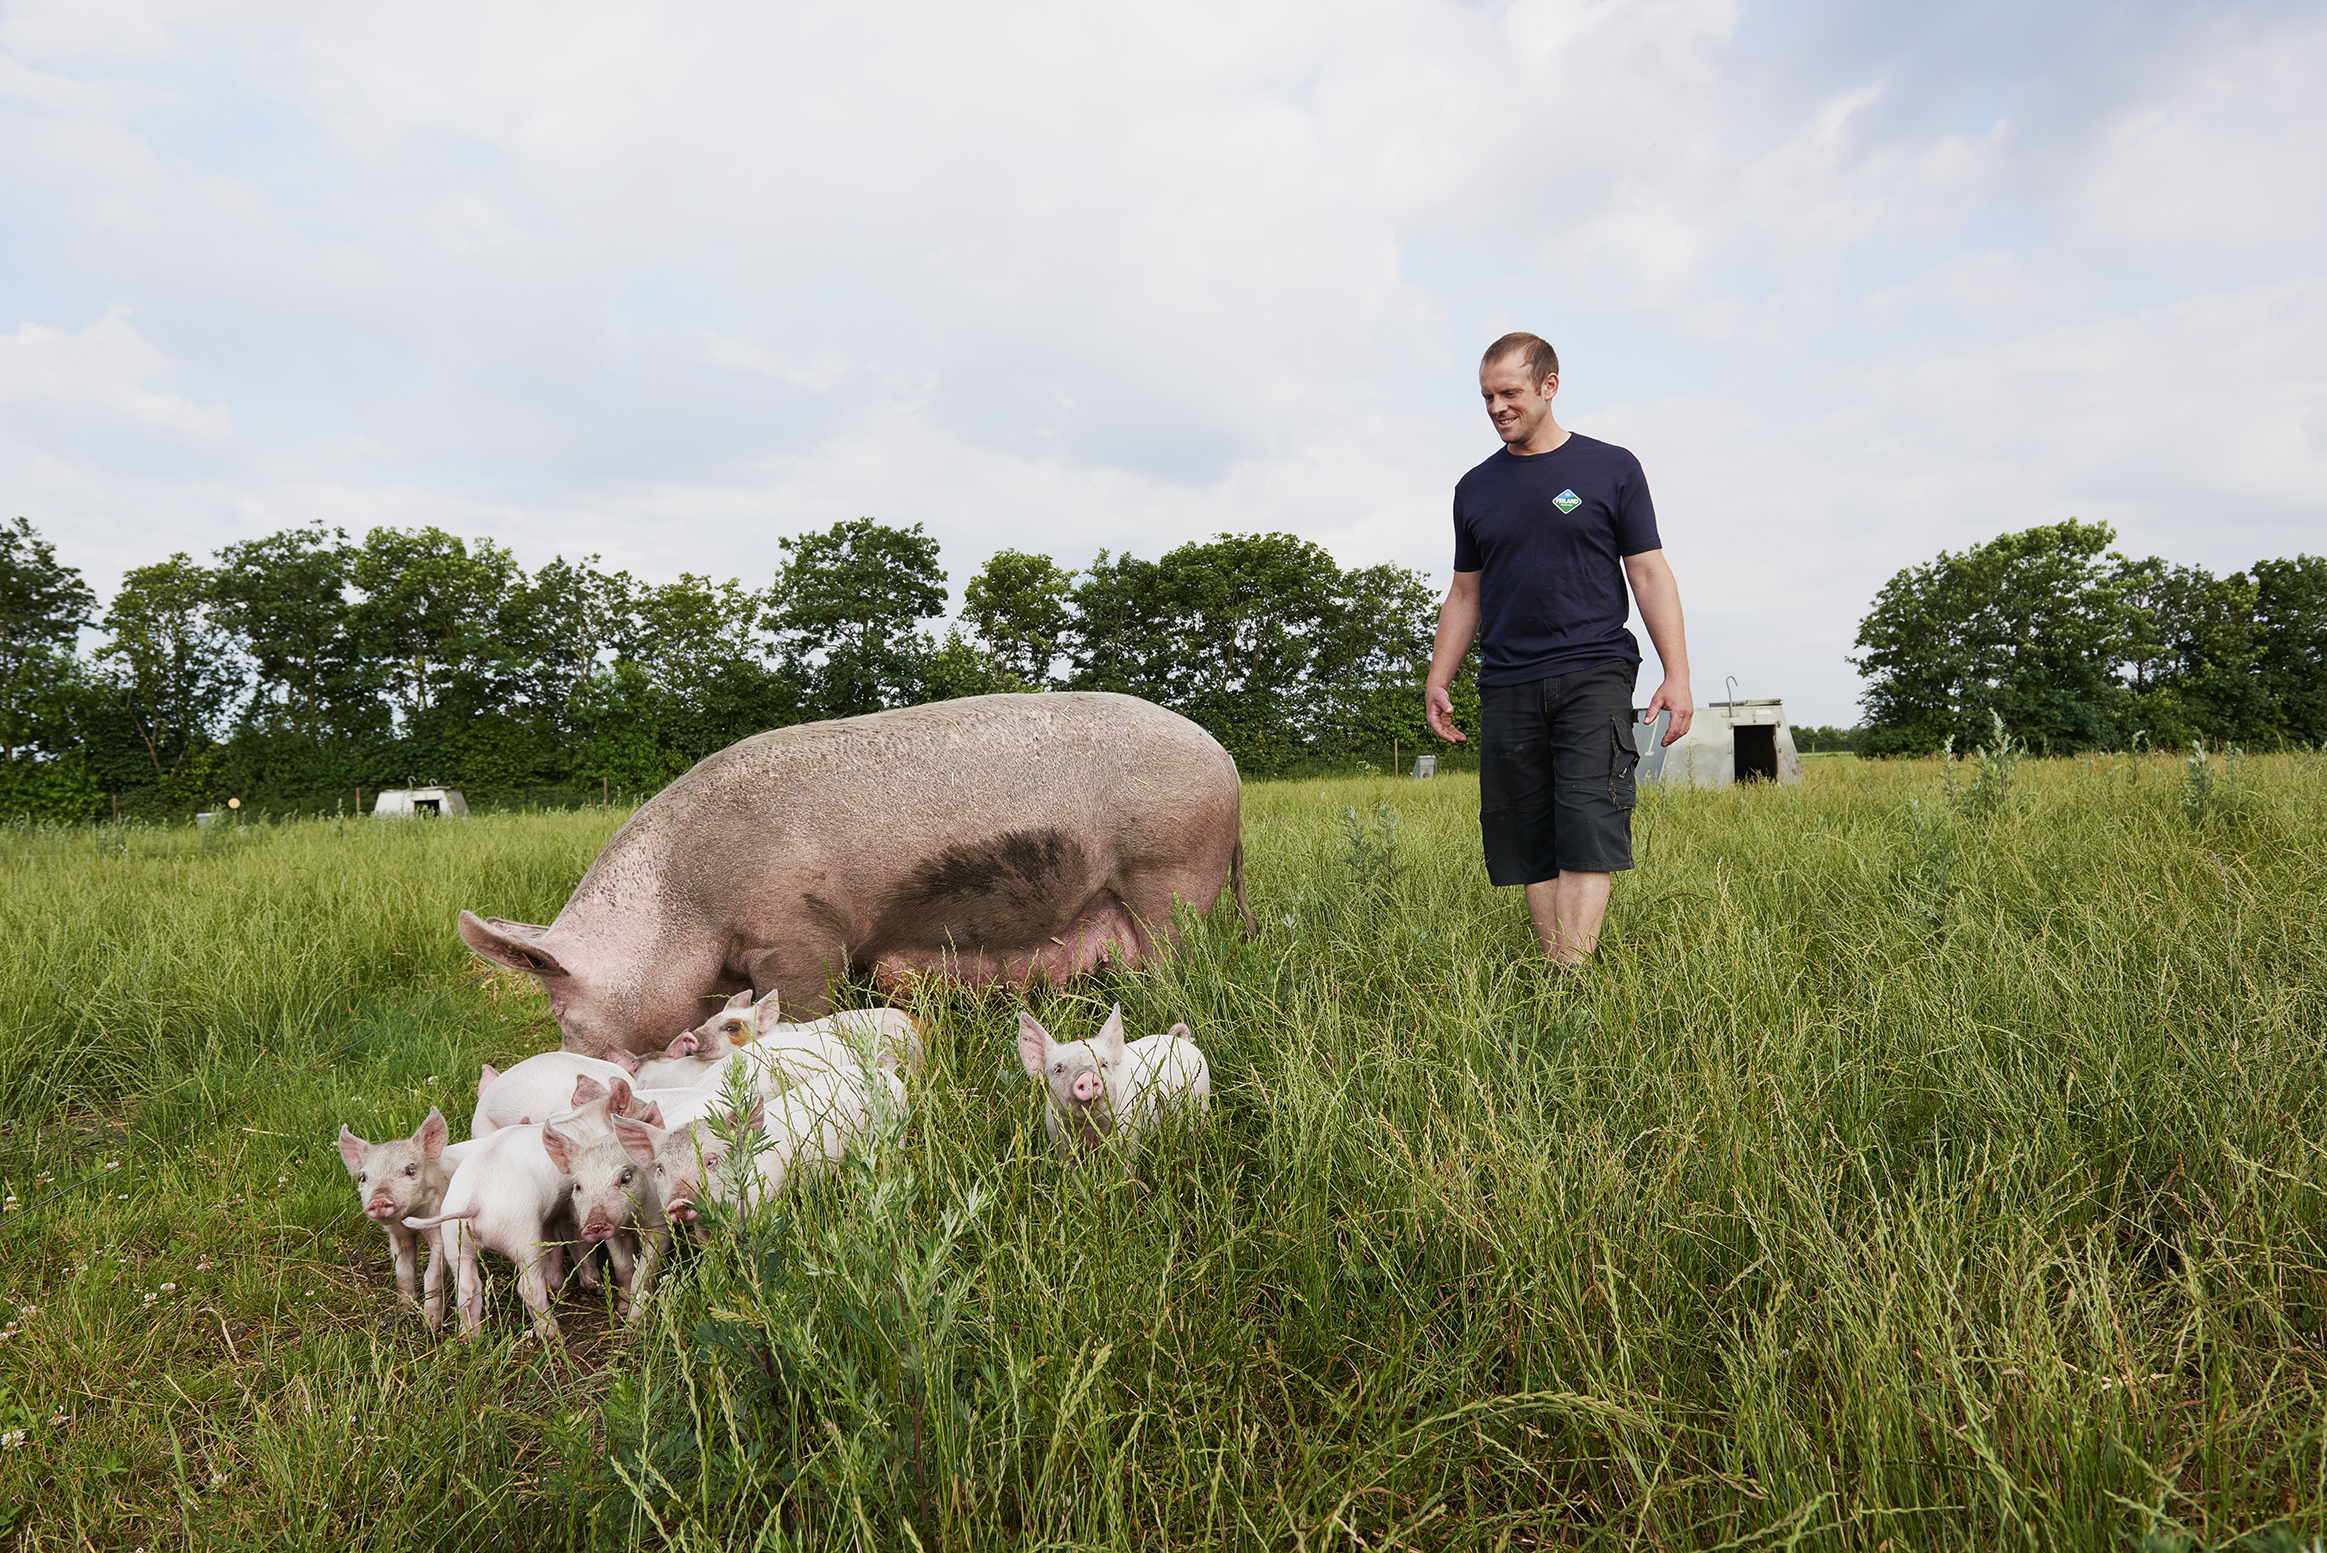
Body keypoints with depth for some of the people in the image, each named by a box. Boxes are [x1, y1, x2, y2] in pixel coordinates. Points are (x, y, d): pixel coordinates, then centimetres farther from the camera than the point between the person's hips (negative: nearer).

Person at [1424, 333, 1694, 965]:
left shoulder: (1611, 468, 6)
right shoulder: (1475, 488, 15)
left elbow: (1650, 574, 4)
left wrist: (1677, 676, -4)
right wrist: (1437, 682, 11)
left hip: (1593, 677, -3)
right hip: (1507, 688, 3)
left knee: (1588, 831, -14)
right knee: (1531, 845, 2)